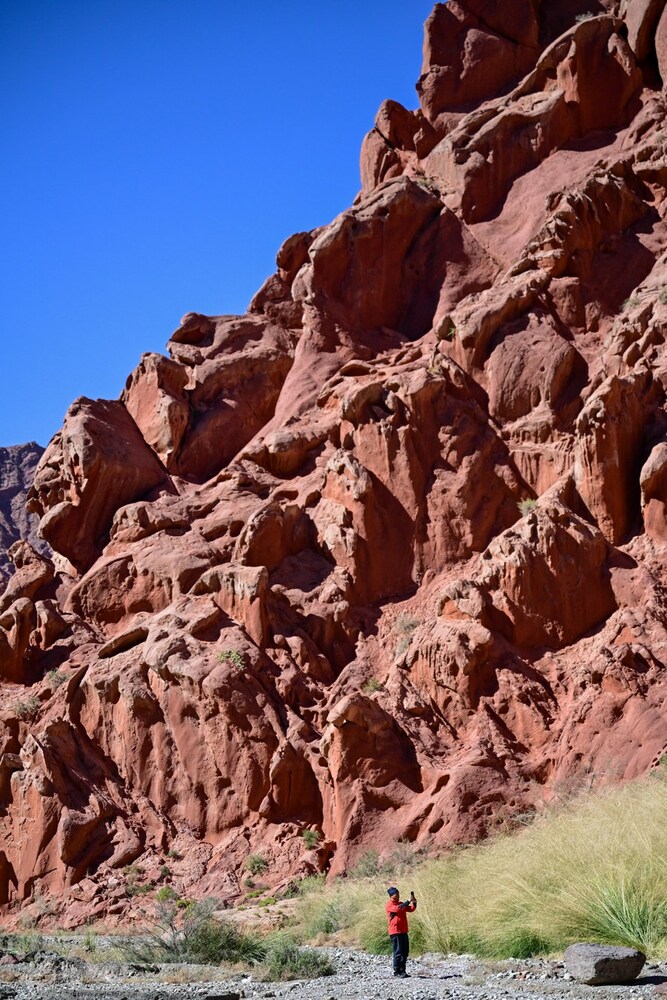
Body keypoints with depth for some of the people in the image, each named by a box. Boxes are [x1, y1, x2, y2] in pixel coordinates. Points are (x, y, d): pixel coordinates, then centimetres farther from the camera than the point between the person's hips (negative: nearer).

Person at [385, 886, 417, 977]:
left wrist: (414, 903, -4)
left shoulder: (401, 904, 18)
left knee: (405, 951, 9)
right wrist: (408, 901, -22)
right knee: (398, 952, -8)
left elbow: (411, 909, 16)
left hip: (403, 931, 8)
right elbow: (398, 909, -25)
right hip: (395, 932, -8)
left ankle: (402, 970, 16)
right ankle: (397, 971, -4)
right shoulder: (389, 905, -8)